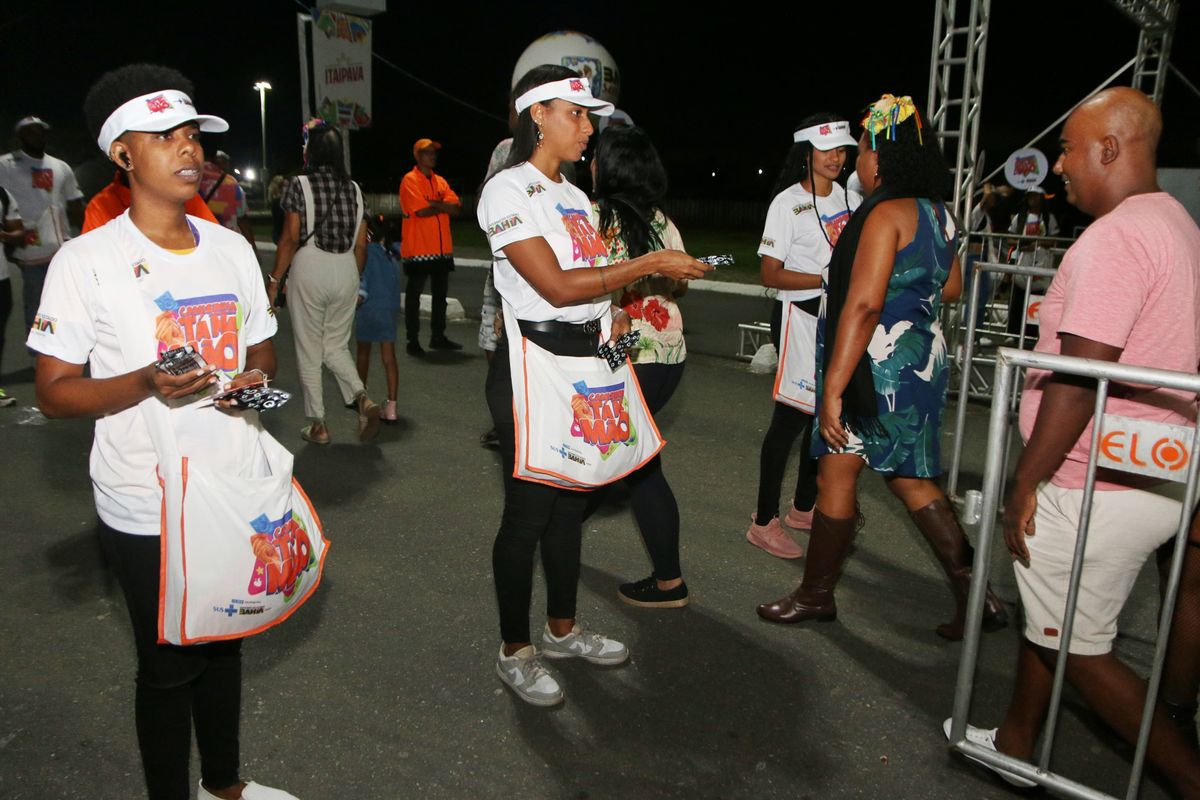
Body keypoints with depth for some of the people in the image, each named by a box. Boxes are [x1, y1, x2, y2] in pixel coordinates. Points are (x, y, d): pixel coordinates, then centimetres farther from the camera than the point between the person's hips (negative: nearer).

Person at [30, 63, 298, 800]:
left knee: (225, 643, 20)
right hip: (149, 509, -5)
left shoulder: (232, 248, 5)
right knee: (169, 663, 10)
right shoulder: (87, 260, -10)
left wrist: (255, 378, -8)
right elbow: (54, 392, -9)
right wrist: (146, 384, -27)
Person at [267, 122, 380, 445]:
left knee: (309, 352, 7)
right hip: (346, 272, 4)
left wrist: (274, 281, -1)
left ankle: (318, 425, 12)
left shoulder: (299, 185, -5)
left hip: (309, 270, -4)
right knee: (336, 346, 17)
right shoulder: (353, 188, 8)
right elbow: (361, 244, 8)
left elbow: (291, 239, -8)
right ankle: (363, 399, -6)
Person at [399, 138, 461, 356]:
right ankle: (413, 341, 6)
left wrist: (435, 204, -15)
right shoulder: (410, 180, -5)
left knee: (440, 295, 13)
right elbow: (421, 211, -18)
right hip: (418, 249, -7)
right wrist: (444, 206, -3)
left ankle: (438, 337, 23)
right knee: (414, 295, 1)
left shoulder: (440, 181, 15)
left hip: (442, 249, 7)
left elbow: (456, 208, 1)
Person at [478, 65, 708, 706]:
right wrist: (650, 264, -20)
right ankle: (515, 652, 17)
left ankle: (562, 629, 32)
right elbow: (555, 286, -21)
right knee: (529, 509, 0)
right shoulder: (508, 191, -12)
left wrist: (612, 317, 3)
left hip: (585, 359, 8)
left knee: (570, 498, 15)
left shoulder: (573, 196, 15)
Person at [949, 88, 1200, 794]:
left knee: (1079, 650, 7)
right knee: (1048, 620, 22)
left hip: (1094, 490, -10)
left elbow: (1079, 379, -25)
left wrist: (1025, 482, -16)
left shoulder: (1114, 238, -20)